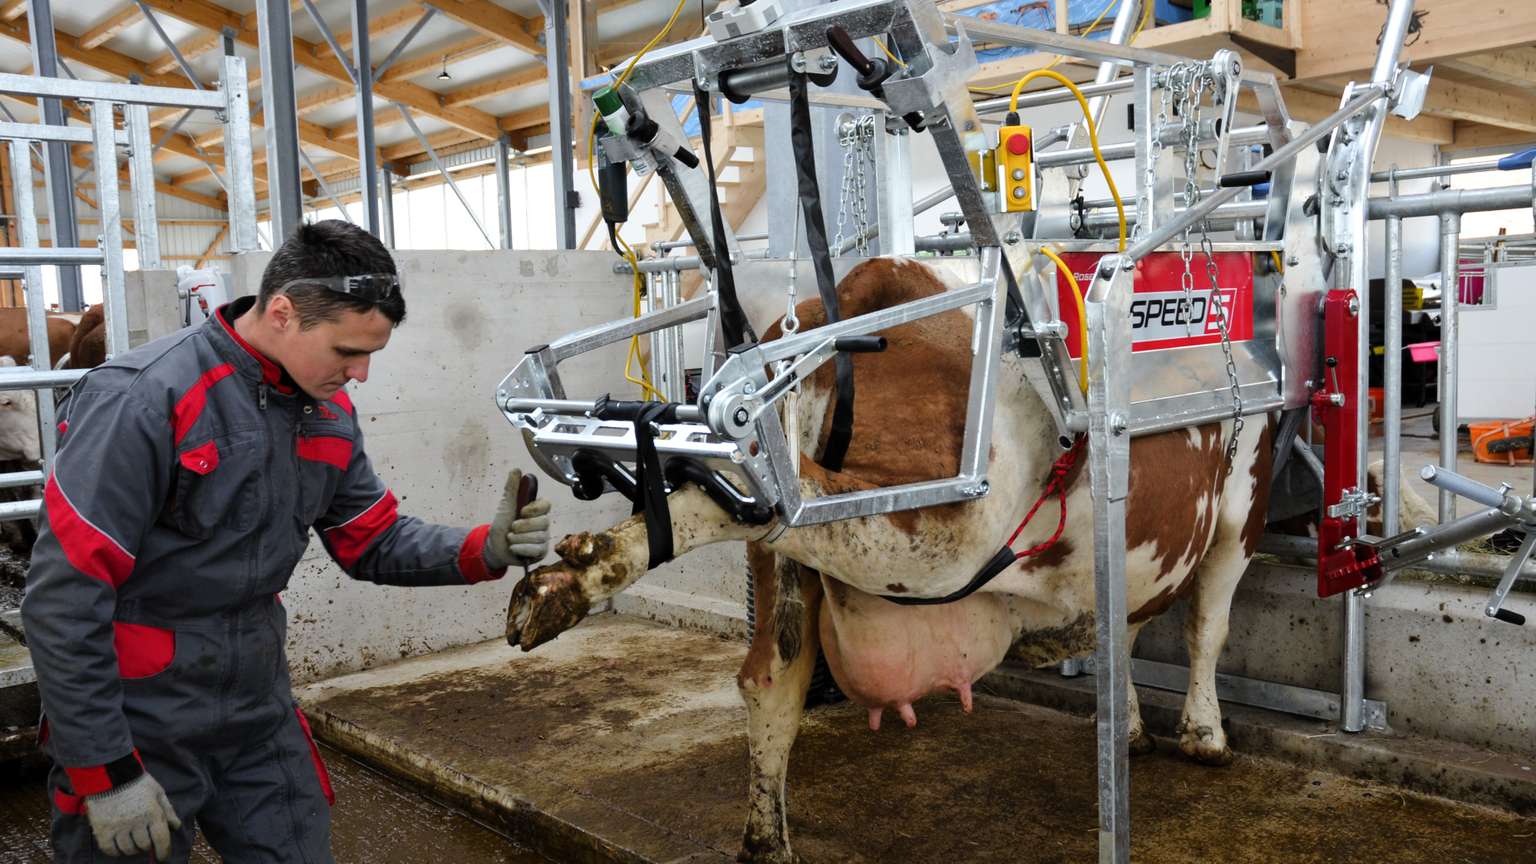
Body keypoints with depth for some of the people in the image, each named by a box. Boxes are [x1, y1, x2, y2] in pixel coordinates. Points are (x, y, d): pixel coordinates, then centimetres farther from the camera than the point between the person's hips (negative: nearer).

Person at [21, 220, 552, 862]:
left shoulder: (329, 414, 0)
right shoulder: (142, 400, -22)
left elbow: (374, 544, 8)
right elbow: (62, 597, -21)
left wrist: (485, 551, -11)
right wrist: (104, 773, -18)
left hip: (259, 712, 6)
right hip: (137, 724, -6)